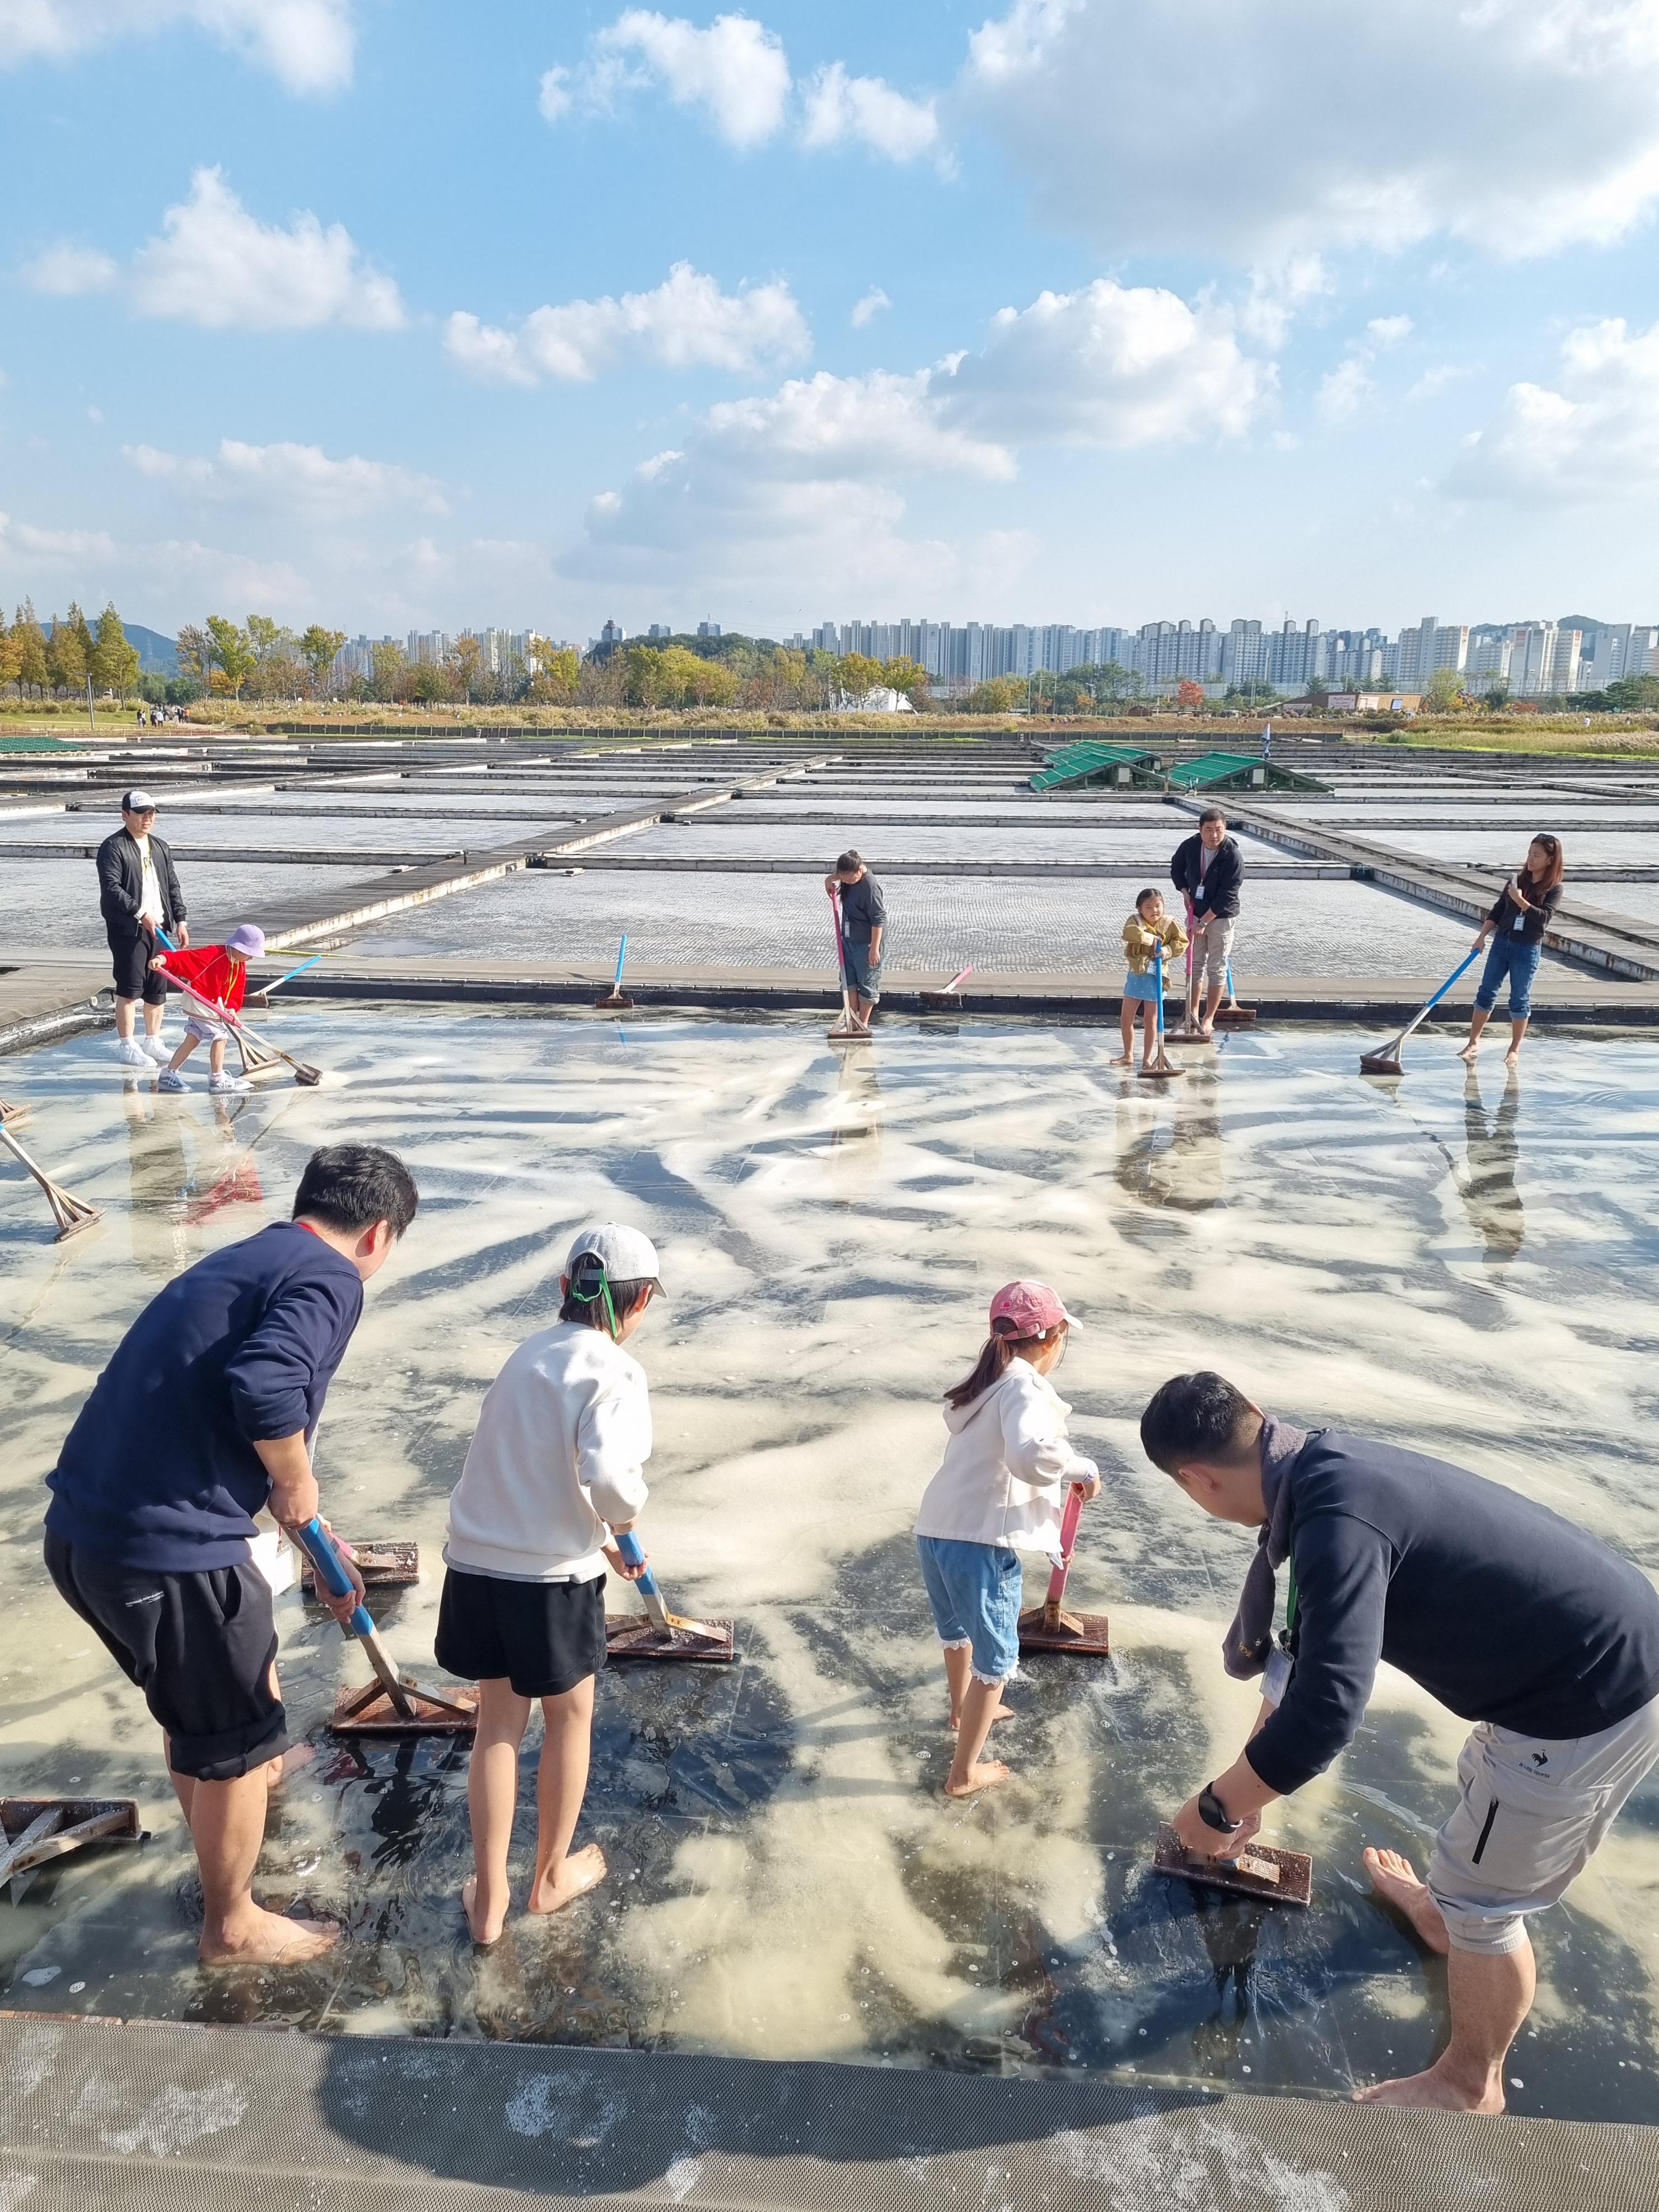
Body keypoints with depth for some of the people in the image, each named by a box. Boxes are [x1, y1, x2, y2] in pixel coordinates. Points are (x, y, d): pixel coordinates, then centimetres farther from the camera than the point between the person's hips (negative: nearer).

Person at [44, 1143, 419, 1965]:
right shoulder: (329, 1277, -10)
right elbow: (266, 1390, -30)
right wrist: (297, 1483, -8)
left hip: (80, 1529, 9)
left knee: (197, 1697, 33)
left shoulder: (236, 1261, 18)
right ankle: (232, 1925, 36)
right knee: (235, 1740, 15)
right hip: (167, 1551, -9)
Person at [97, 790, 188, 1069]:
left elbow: (173, 886, 18)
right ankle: (126, 1046, 1)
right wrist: (140, 914, -20)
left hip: (158, 927, 7)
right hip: (127, 928, -7)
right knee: (130, 988, -5)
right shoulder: (113, 847, -7)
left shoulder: (160, 847, 16)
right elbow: (111, 888, -16)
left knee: (158, 988, 10)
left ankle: (153, 1041, 21)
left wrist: (180, 920, 9)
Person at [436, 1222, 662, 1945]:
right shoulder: (613, 1371, -14)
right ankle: (552, 1874, 36)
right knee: (570, 1717, 18)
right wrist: (627, 1517, -7)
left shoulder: (531, 1354, 10)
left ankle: (489, 1897, 26)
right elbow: (605, 1475, -29)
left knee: (499, 1722, 20)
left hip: (477, 1563, 6)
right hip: (551, 1576, -6)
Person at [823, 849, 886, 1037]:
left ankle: (863, 1024, 15)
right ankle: (851, 1021, 22)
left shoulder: (870, 887, -24)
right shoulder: (847, 878, -1)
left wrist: (875, 948, -24)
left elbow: (879, 919, -23)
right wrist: (831, 881, -1)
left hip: (866, 944, -9)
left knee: (867, 984, 5)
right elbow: (832, 881, 24)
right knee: (849, 981, 13)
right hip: (848, 940, 9)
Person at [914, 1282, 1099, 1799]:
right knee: (995, 1656, 11)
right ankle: (964, 1773, 22)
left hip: (935, 1529, 9)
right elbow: (1029, 1456, -33)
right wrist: (1083, 1469, -17)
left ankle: (963, 1709, 57)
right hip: (979, 1542, -8)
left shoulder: (985, 1383, 12)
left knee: (957, 1629, 32)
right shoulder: (1024, 1387, -15)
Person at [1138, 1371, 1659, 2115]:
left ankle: (1470, 2082, 37)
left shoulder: (1337, 1519, -29)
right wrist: (1252, 1788, 24)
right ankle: (1444, 1912, 61)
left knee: (1483, 1897, 12)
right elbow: (1308, 1660, 16)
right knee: (1489, 1791, 34)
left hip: (1590, 1700, -9)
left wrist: (1216, 1807, -17)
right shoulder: (1328, 1470, 2)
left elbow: (1323, 1715, -34)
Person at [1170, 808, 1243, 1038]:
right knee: (1196, 965, 13)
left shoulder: (1233, 856, -22)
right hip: (1196, 913, 5)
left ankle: (1208, 1019, 11)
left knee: (1217, 969, 3)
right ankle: (1193, 1013, 25)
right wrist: (1184, 891, -1)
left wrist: (1204, 922, -22)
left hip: (1222, 917, -4)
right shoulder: (1190, 846, -9)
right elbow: (1176, 867, 14)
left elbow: (1227, 896, -22)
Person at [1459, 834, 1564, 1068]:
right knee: (1486, 992, 5)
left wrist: (1521, 901, -29)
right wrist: (1482, 936, 1)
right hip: (1501, 943, 4)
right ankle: (1473, 1042, 14)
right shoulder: (1517, 879, 5)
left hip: (1528, 949, -4)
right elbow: (1498, 910, 8)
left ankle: (1515, 1049, 16)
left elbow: (1544, 916, -20)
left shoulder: (1554, 889, -6)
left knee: (1519, 1000, 4)